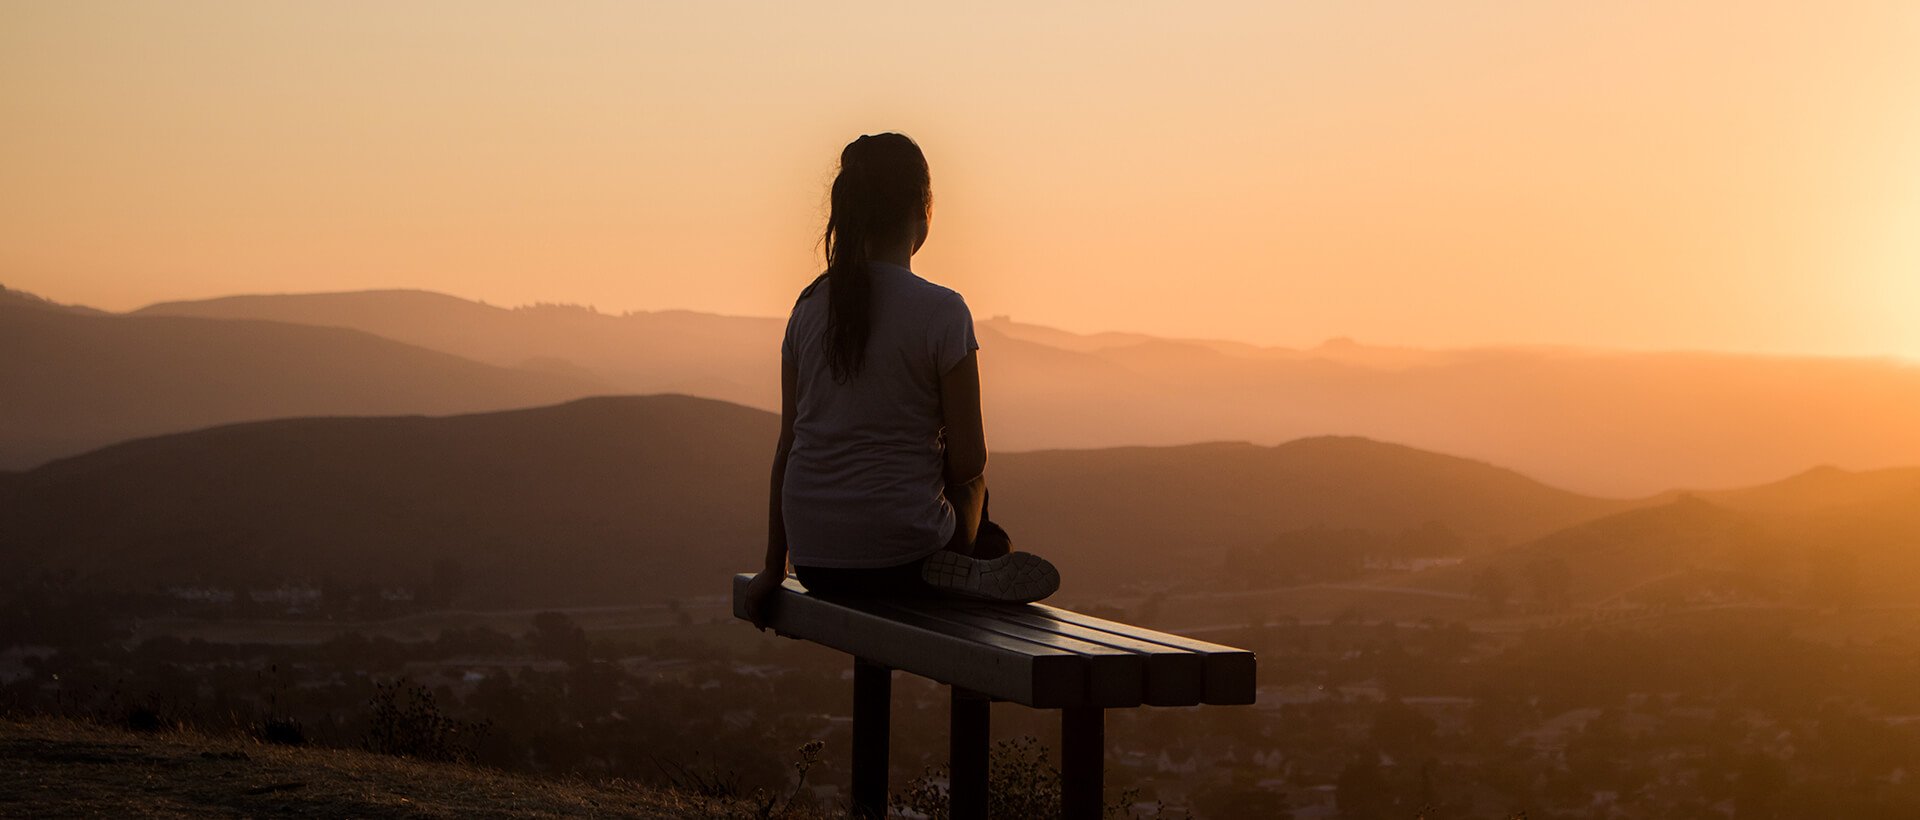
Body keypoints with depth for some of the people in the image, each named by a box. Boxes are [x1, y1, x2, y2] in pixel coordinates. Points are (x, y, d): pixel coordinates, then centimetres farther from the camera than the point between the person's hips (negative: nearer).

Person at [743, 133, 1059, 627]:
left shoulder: (810, 306, 4)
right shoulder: (941, 312, -11)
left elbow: (788, 445, 8)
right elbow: (969, 462, -9)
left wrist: (774, 567, 14)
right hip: (899, 559, -5)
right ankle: (963, 569, 12)